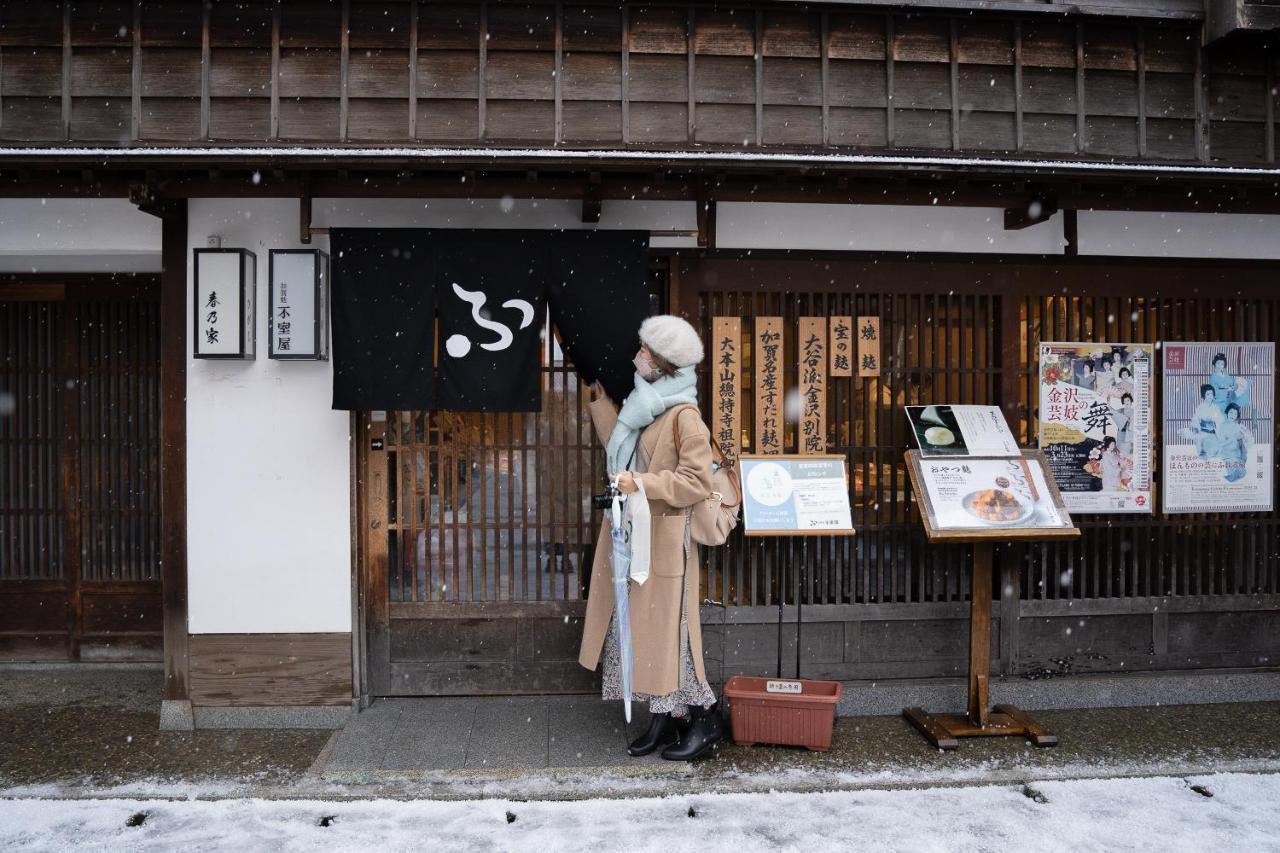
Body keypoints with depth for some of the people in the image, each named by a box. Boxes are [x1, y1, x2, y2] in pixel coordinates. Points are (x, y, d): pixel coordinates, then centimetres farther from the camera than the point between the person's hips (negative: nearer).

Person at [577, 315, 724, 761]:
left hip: (663, 541, -9)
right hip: (634, 538, 9)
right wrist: (600, 397, 23)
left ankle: (706, 720, 16)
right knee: (639, 628, 12)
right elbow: (617, 447, 21)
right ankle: (667, 719, 24)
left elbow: (697, 481, -19)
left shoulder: (684, 416, -15)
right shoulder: (644, 406, 12)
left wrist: (644, 483, -24)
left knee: (666, 630, 0)